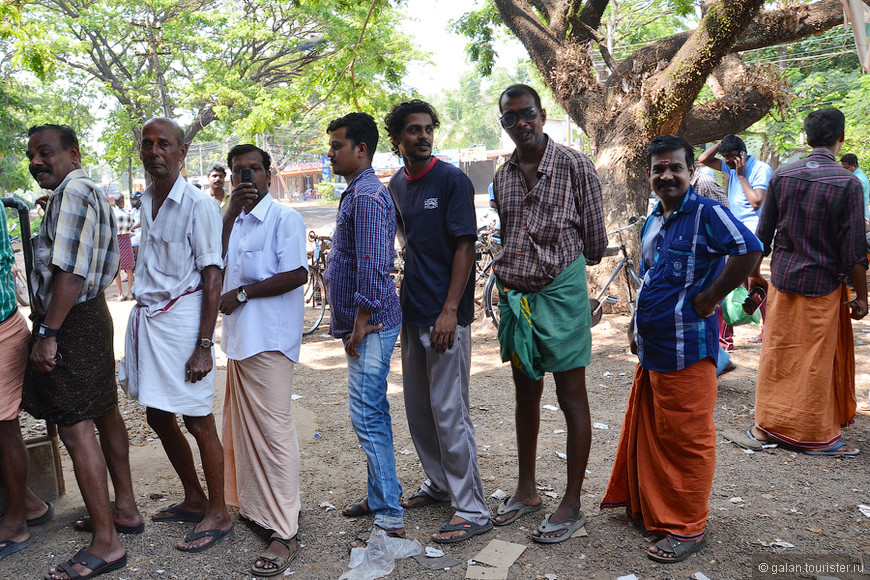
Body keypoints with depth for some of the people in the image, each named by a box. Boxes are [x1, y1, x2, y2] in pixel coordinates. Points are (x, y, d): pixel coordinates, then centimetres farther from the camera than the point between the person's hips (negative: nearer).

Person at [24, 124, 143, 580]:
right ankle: (124, 509, 30)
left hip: (70, 322, -11)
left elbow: (70, 272, -23)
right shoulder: (91, 192, 17)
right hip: (92, 313, 11)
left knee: (76, 429, -7)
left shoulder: (72, 192, -14)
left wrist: (48, 333, -23)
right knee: (104, 413, 17)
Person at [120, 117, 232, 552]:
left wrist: (204, 346, -17)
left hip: (180, 317, -8)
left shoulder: (198, 205, -11)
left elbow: (212, 277, -14)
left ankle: (218, 514, 16)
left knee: (197, 421, 0)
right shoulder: (146, 200, 11)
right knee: (158, 416, 15)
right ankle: (194, 500, 33)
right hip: (146, 317, 8)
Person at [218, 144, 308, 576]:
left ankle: (284, 532, 0)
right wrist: (233, 209, -4)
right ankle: (252, 505, 30)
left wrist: (242, 293, -13)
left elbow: (296, 274, -15)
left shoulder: (284, 218, -5)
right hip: (238, 334, 8)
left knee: (274, 431, -6)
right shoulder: (233, 220, 17)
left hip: (269, 339, -8)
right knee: (242, 426, 15)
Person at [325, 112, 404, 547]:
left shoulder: (367, 196, -15)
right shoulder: (357, 193, 18)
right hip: (362, 325, 11)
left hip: (370, 325, -11)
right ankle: (378, 497, 30)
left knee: (367, 417, -7)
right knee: (373, 415, 17)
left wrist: (360, 324, -19)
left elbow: (373, 266, -23)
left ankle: (390, 518, 1)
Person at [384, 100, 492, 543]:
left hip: (445, 315, -7)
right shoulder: (396, 186, 12)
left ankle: (472, 509, 6)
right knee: (418, 407, 15)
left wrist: (450, 311, -19)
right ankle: (439, 482, 33)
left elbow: (465, 246, -13)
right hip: (412, 311, 7)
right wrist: (403, 299, 15)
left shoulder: (452, 180, -9)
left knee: (449, 411, -5)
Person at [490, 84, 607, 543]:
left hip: (560, 291, -6)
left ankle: (572, 505, 13)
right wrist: (508, 284, 15)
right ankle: (526, 490, 29)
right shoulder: (503, 175, 10)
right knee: (525, 392, 15)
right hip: (515, 294, 6)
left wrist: (561, 262, 9)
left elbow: (594, 239, -3)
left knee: (571, 398, 2)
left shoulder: (573, 165, -7)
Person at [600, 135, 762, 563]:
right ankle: (647, 508, 36)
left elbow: (749, 252, -24)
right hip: (651, 350, 8)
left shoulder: (707, 213, -12)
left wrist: (709, 298, -19)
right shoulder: (652, 221, 13)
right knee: (646, 434, 18)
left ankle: (687, 529, 18)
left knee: (685, 439, 3)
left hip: (686, 350, -8)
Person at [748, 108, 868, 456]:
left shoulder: (782, 175, -2)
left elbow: (763, 234, 4)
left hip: (782, 279, 3)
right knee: (817, 360, 7)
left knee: (777, 353, 12)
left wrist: (754, 273, 15)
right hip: (823, 285, -3)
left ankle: (766, 426, 21)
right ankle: (817, 436, 18)